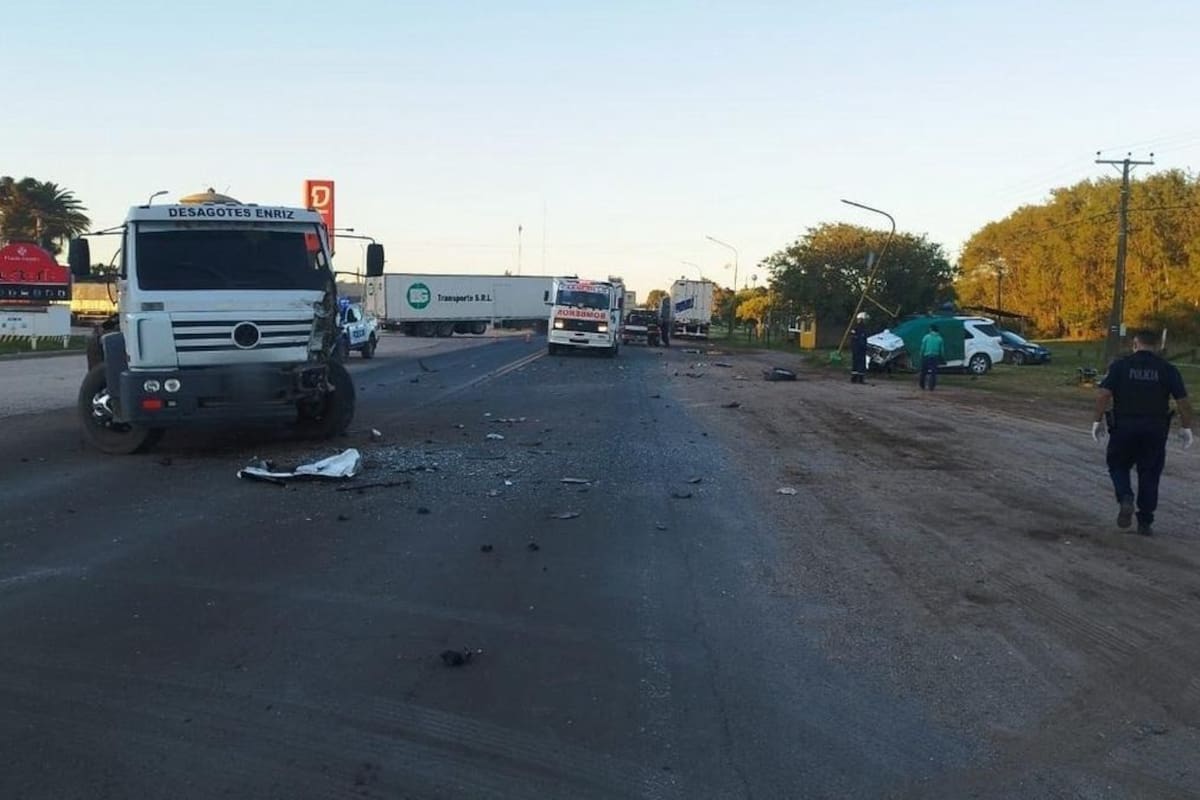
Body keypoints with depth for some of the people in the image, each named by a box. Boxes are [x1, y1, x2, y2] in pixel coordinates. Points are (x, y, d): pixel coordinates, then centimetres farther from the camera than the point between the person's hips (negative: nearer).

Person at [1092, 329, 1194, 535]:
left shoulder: (1120, 365, -2)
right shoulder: (1167, 368, 2)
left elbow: (1103, 394, -10)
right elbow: (1183, 401, -1)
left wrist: (1098, 421, -1)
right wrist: (1186, 429, 8)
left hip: (1124, 426, -1)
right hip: (1156, 430, 1)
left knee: (1118, 465, 17)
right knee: (1149, 474, 11)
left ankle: (1125, 499, -10)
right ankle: (1145, 522, 13)